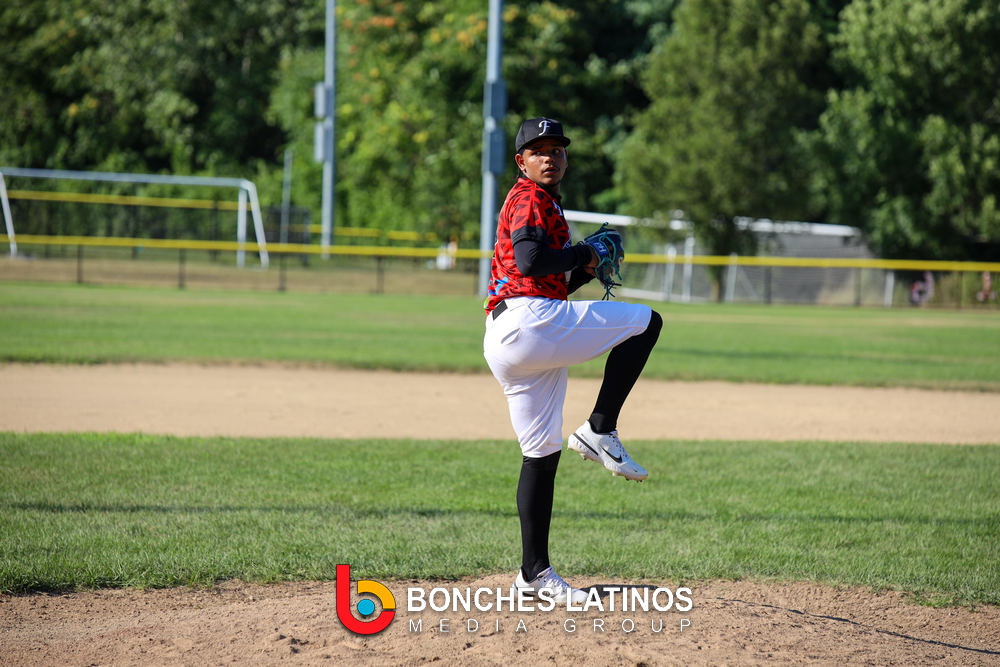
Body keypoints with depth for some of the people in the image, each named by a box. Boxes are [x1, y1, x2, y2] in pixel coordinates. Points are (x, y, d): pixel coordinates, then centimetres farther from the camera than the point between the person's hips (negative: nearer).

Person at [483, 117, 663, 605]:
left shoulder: (546, 204, 30)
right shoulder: (529, 198, -2)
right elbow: (530, 260, -19)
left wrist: (585, 270, 14)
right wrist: (582, 252, -6)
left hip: (507, 345, 10)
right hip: (525, 322, -10)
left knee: (542, 452, 10)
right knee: (644, 322, -7)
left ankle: (534, 573, 11)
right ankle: (600, 431, -11)